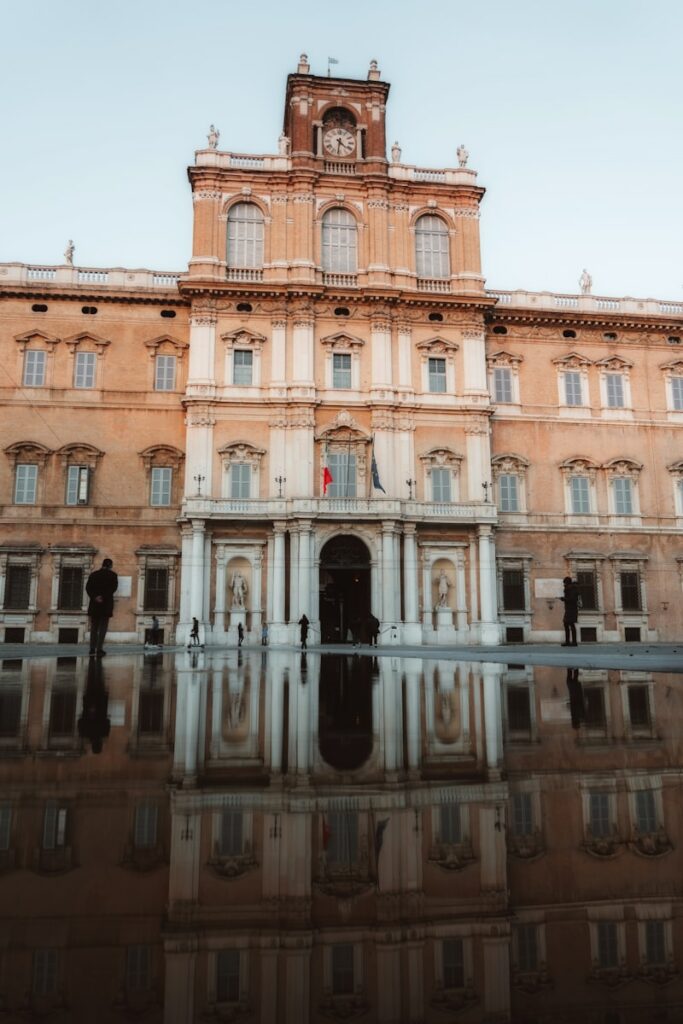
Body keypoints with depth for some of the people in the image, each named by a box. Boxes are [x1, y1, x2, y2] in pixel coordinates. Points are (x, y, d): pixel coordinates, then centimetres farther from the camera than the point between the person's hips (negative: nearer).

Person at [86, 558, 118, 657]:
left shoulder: (93, 574, 11)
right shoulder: (112, 575, 1)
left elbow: (88, 587, 0)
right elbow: (113, 588, -11)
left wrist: (94, 597, -9)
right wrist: (103, 597, -11)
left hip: (94, 604, 3)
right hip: (106, 604, -3)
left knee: (94, 627, 10)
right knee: (103, 627, -1)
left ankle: (92, 649, 6)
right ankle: (99, 649, -8)